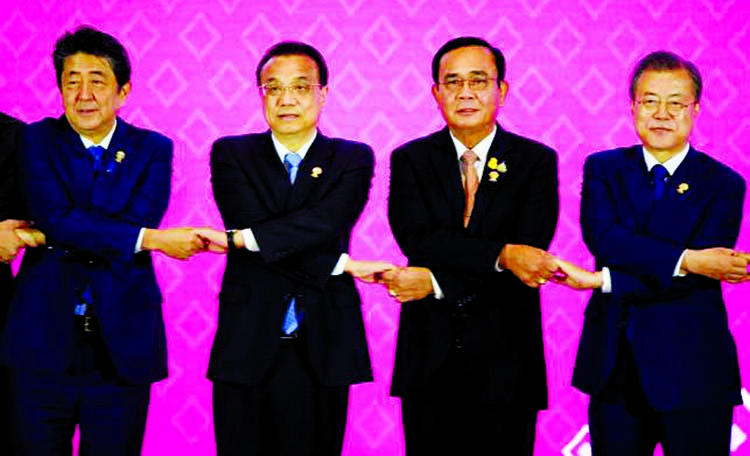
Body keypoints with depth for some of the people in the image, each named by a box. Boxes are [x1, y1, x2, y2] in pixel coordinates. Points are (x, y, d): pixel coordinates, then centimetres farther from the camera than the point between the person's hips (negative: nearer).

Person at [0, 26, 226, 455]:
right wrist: (150, 240, -21)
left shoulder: (153, 150, 4)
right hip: (44, 341, 0)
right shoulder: (38, 140, 3)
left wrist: (43, 235, -16)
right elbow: (56, 217, -14)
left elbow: (139, 220, -12)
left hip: (122, 345, 0)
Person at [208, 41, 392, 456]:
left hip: (322, 351, 0)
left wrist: (244, 238, -18)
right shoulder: (231, 154, 7)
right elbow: (249, 224, -10)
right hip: (247, 345, 0)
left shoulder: (353, 160, 6)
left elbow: (326, 223, -13)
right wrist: (338, 264, -12)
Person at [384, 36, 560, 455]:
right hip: (430, 363, 1)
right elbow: (417, 238, -11)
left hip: (504, 362, -1)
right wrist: (501, 255, -23)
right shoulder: (409, 161, 5)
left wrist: (437, 282, -15)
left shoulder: (537, 161, 2)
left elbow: (529, 254, -10)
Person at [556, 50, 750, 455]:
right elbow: (602, 237, -14)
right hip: (614, 367, 2)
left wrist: (602, 280, -22)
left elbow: (697, 277, -15)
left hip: (692, 372, -2)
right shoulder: (603, 169, 6)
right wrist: (686, 259, -25)